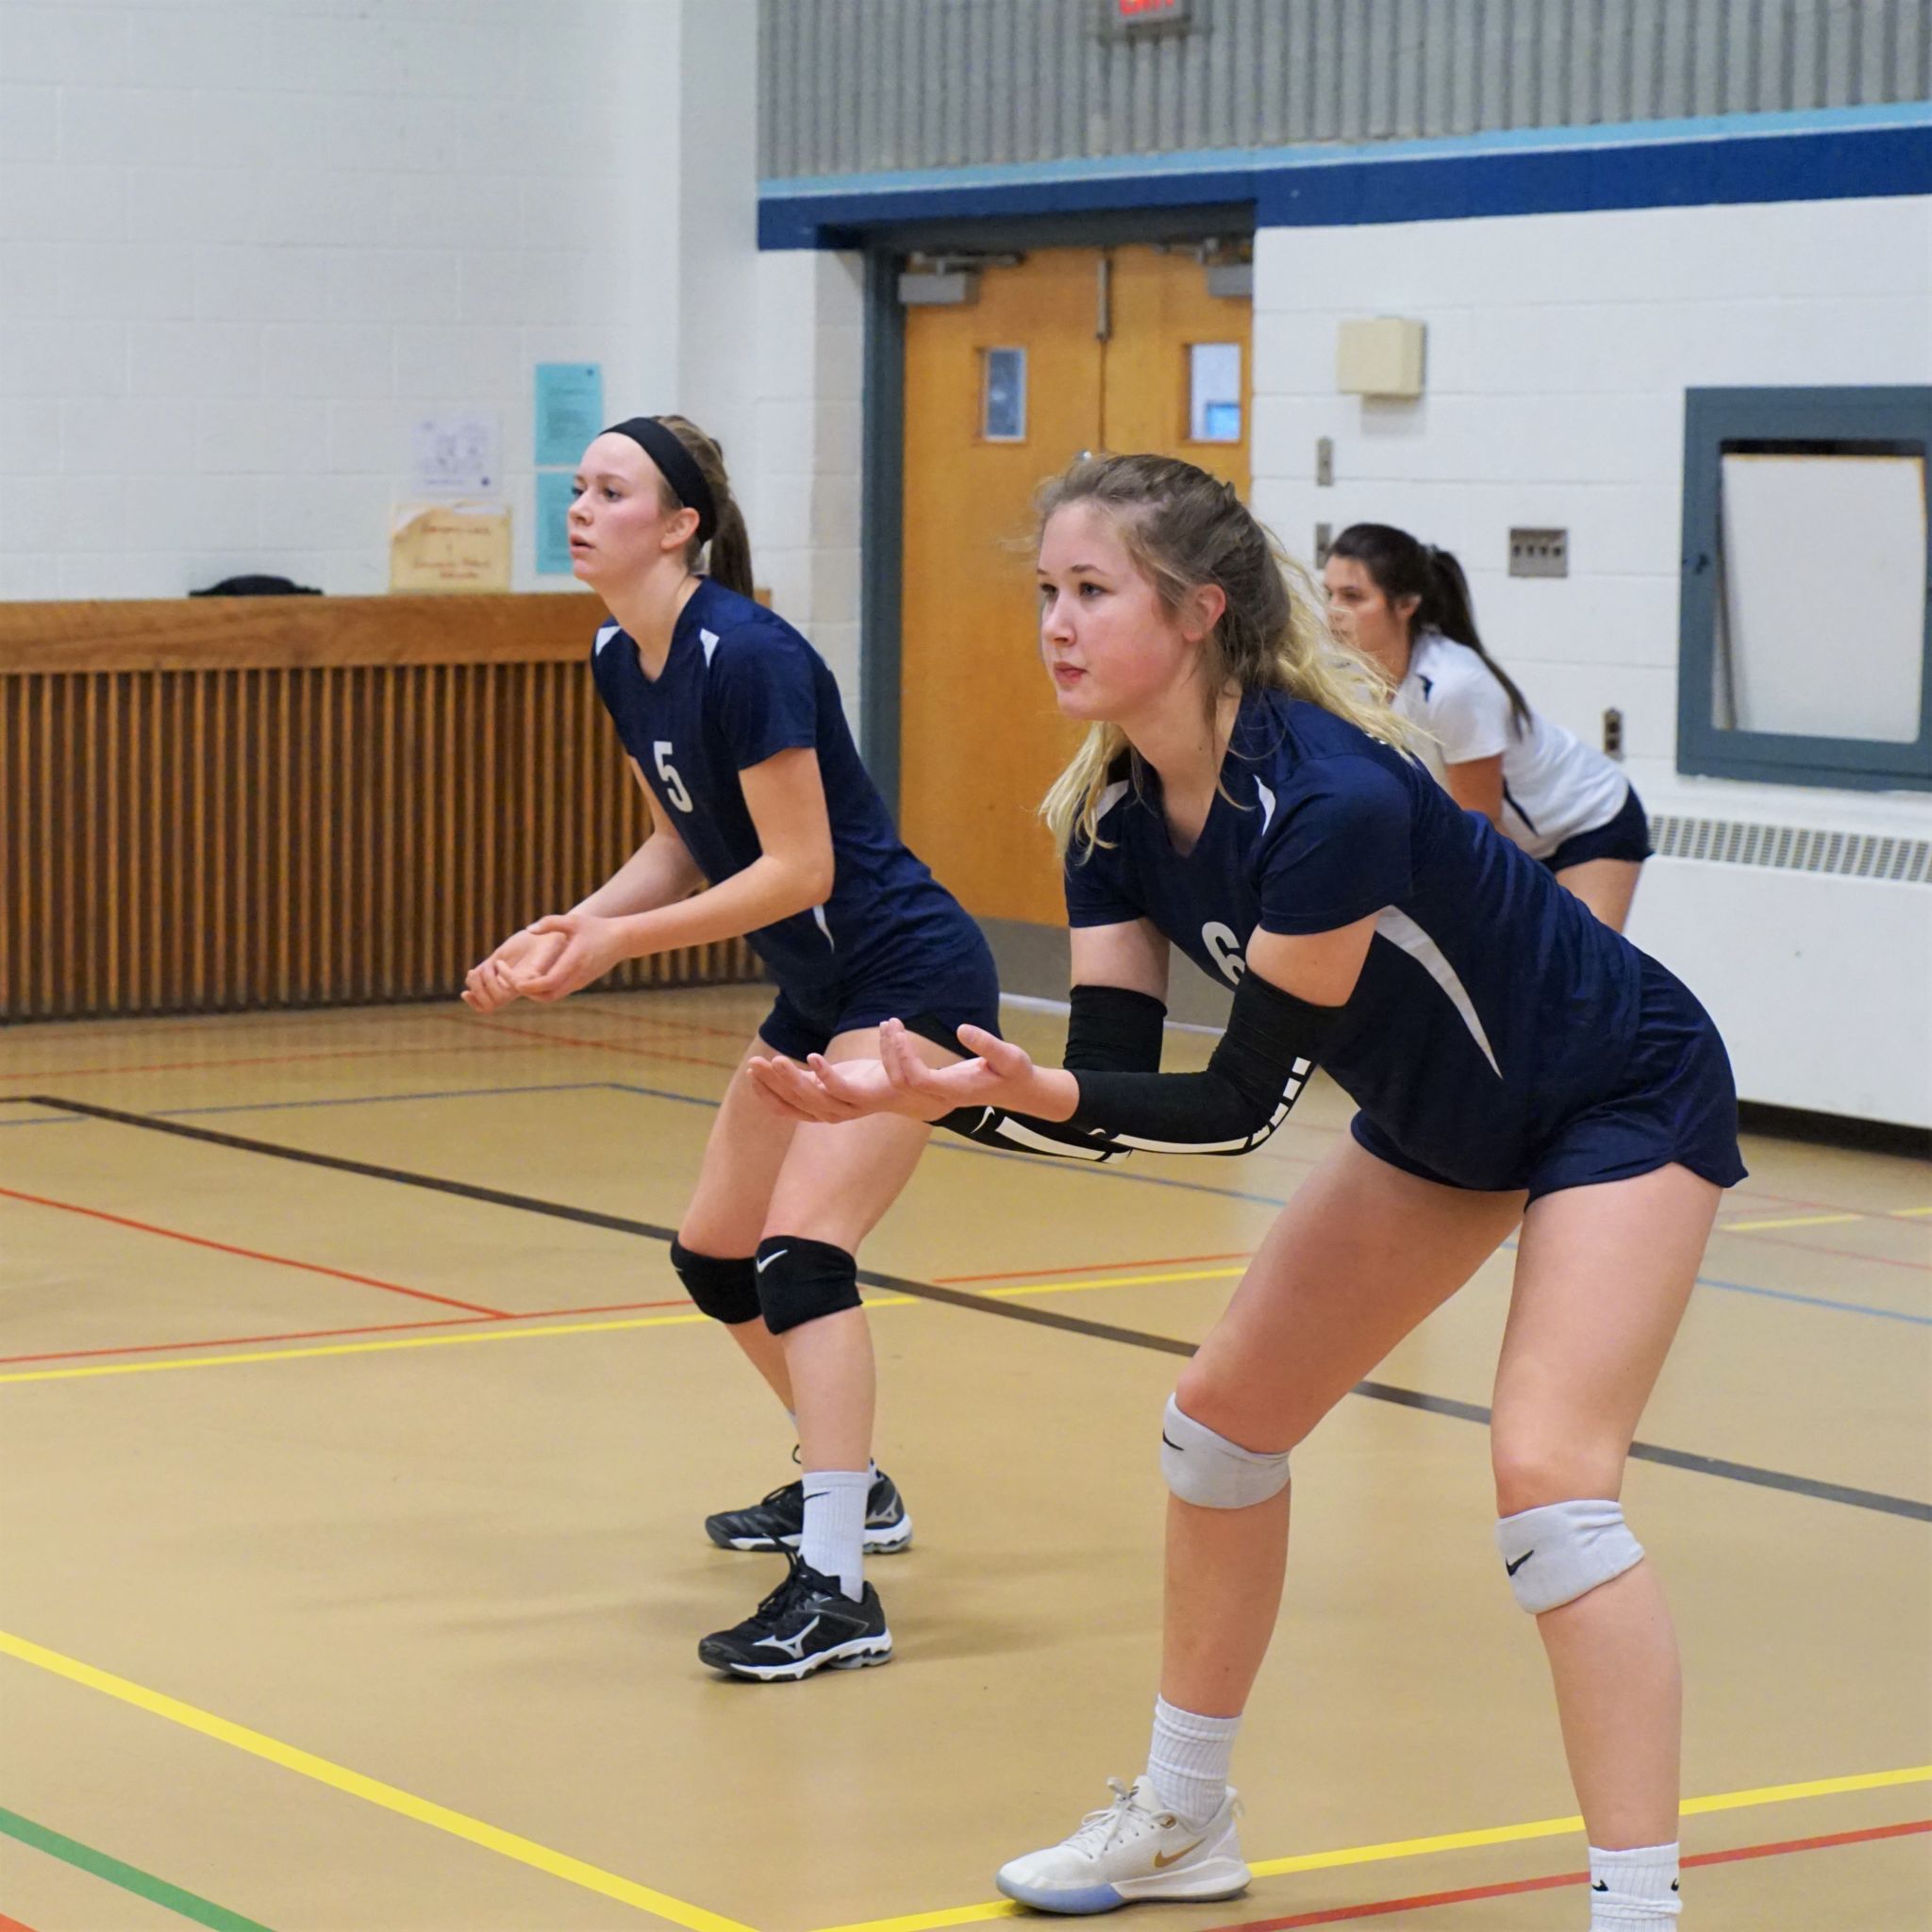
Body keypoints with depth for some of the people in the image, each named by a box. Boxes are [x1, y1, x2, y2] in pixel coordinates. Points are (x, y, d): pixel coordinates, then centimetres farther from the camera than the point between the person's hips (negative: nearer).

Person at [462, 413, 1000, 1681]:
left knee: (801, 1249, -22)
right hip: (819, 993, 10)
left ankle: (838, 1592, -24)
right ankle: (850, 1486, 37)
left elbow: (799, 867, -25)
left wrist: (619, 942, -26)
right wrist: (566, 934, -2)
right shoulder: (622, 663, 3)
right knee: (714, 1257, 16)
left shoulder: (746, 657, -24)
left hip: (909, 979, -10)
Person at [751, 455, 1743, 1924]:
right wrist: (938, 1091, -28)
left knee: (1547, 1474, -21)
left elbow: (1243, 1102, -31)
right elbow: (1116, 1071, -12)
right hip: (1441, 1118, 9)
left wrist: (1034, 1090, -44)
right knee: (1226, 1415, 9)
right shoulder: (1115, 808, -11)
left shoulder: (1329, 797, -35)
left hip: (1624, 1099, -9)